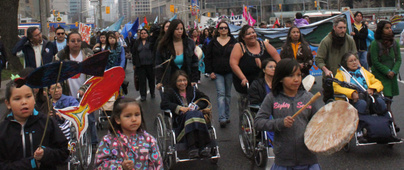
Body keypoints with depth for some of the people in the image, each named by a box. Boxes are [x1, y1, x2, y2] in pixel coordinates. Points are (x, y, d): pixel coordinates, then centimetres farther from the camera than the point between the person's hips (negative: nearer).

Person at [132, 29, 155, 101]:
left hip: (150, 64, -1)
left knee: (151, 79, 8)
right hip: (140, 64, 2)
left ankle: (152, 93, 24)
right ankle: (143, 95, 6)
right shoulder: (137, 43, 10)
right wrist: (134, 64, 8)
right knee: (142, 80, 1)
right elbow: (134, 54, 11)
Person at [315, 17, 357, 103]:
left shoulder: (350, 40, 4)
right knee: (328, 102, 3)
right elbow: (318, 59, -9)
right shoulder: (326, 41, -9)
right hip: (329, 78, -3)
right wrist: (326, 70, -24)